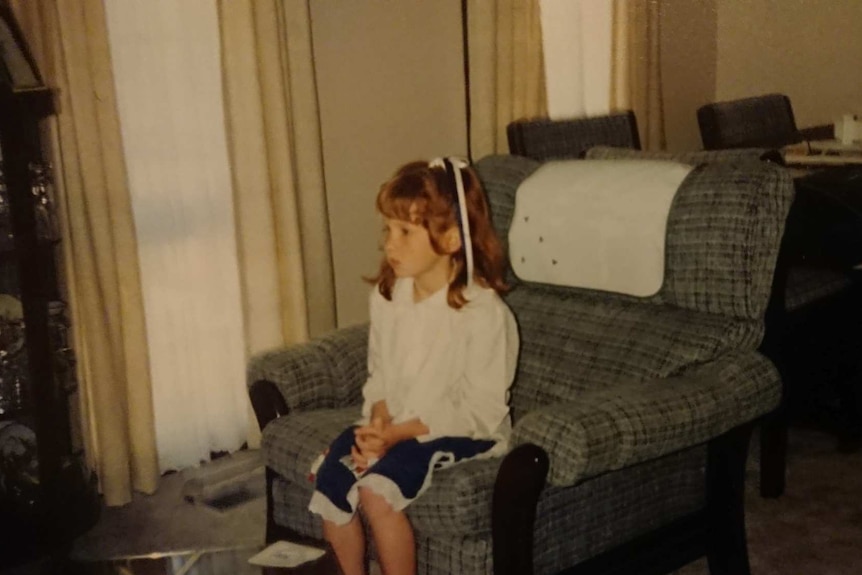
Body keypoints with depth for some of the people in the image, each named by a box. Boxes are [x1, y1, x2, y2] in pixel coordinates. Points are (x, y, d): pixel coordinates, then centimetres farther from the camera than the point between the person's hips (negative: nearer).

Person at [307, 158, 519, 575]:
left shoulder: (483, 311, -20)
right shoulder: (386, 296, 0)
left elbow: (481, 411, -18)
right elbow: (379, 374, 9)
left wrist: (397, 434, -21)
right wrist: (378, 422, -13)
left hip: (461, 433, -6)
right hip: (394, 427, 6)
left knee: (377, 488, -26)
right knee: (328, 478, -14)